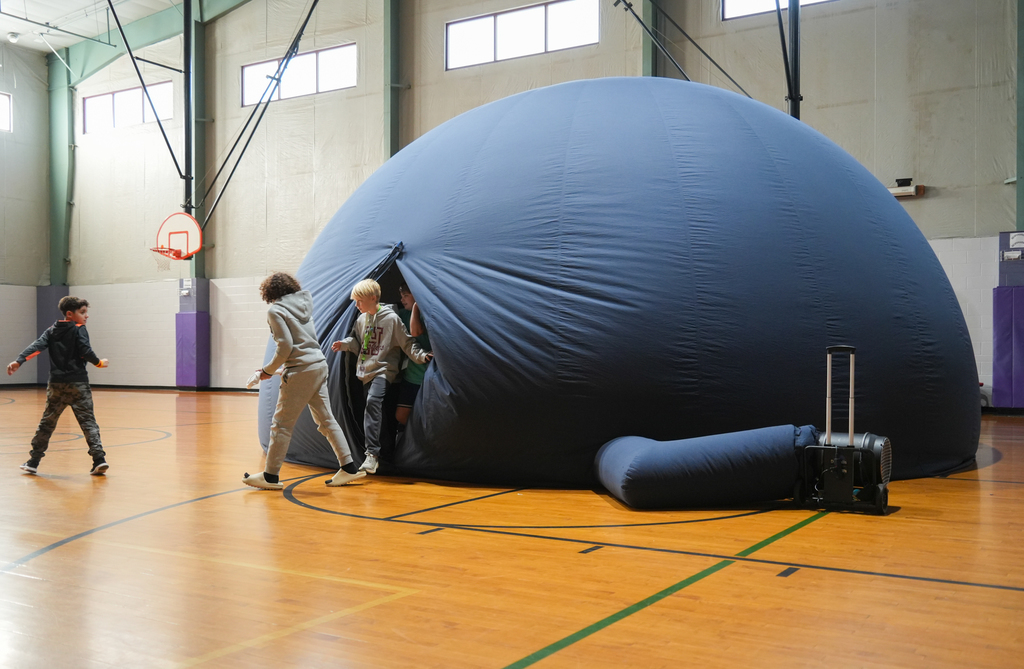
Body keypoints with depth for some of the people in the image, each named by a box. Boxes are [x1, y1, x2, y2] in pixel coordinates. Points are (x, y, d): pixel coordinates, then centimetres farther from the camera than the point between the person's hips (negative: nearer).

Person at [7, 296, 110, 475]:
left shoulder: (52, 330, 13)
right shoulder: (79, 330, -2)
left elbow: (37, 346, -1)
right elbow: (85, 351, -14)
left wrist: (19, 361, -9)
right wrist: (99, 362, 2)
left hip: (56, 385, 5)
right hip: (78, 384, -5)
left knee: (47, 423, 15)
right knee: (88, 421, -5)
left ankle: (33, 462, 20)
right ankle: (99, 459, -15)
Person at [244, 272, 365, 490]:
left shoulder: (275, 311, -6)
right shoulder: (303, 304, 15)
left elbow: (285, 346, -14)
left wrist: (268, 370, -2)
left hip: (300, 371, -7)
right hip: (320, 365, 8)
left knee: (281, 424, 1)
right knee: (326, 419, 11)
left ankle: (271, 476, 8)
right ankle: (349, 468, 11)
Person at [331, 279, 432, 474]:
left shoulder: (391, 318, -8)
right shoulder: (361, 320, 11)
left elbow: (407, 343, -4)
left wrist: (422, 356, -16)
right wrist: (344, 344, 6)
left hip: (384, 370, -7)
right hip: (366, 372, 7)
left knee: (373, 401, -26)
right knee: (376, 412, 8)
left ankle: (372, 454, -29)